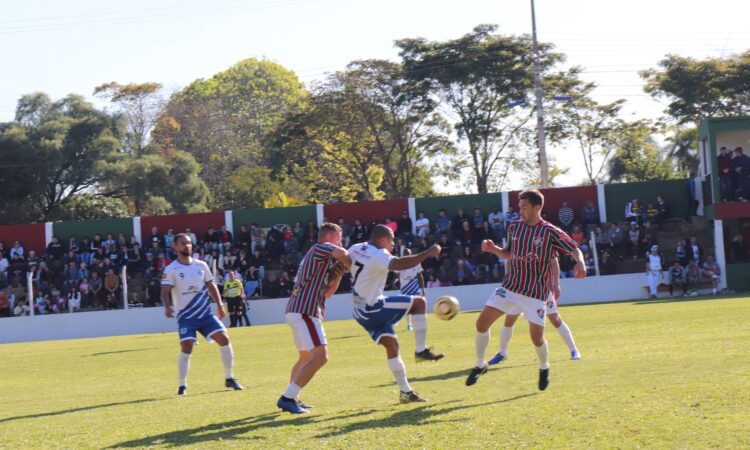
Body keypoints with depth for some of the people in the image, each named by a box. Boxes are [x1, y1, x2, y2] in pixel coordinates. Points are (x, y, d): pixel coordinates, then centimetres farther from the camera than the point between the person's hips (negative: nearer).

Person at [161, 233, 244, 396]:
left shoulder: (201, 265, 8)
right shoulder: (171, 270, -5)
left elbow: (211, 286, 15)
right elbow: (165, 291, -12)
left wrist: (220, 305, 6)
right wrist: (167, 306, -31)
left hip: (206, 313, 4)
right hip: (185, 316, -4)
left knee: (224, 339, -8)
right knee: (186, 348, -16)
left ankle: (229, 378, 6)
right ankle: (182, 386, 0)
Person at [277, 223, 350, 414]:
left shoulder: (323, 259, 26)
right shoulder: (321, 247, -3)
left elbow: (326, 293, 27)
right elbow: (341, 253, -24)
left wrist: (338, 275, 12)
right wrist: (350, 267, -4)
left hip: (298, 310, 11)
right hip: (304, 311, -11)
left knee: (307, 357, 23)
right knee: (320, 356, -16)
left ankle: (290, 399, 26)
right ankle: (287, 398, -19)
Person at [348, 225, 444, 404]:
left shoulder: (355, 249, 8)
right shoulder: (378, 256, -20)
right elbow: (399, 264, -38)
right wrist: (428, 253, -34)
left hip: (362, 311, 9)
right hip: (373, 308, -9)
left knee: (391, 345, 12)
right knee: (418, 302, -4)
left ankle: (405, 391, 12)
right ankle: (421, 350, -6)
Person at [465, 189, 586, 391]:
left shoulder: (550, 232, -10)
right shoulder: (514, 227, 5)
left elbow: (574, 249, -6)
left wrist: (580, 263, -27)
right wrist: (493, 249, -2)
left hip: (535, 293, -4)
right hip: (509, 287, 4)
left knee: (537, 337, -7)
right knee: (482, 322, -6)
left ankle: (544, 368, 25)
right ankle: (480, 365, 14)